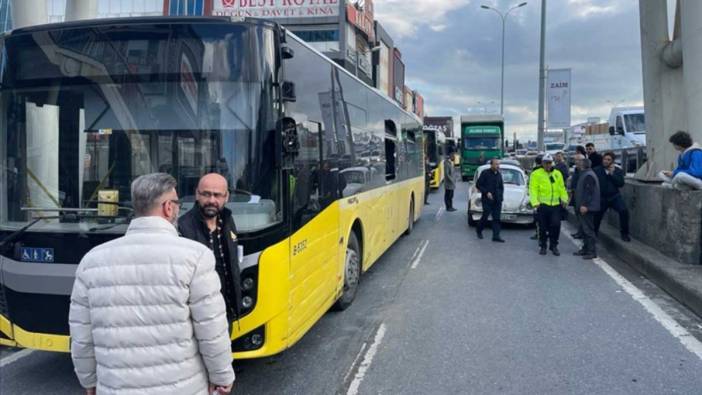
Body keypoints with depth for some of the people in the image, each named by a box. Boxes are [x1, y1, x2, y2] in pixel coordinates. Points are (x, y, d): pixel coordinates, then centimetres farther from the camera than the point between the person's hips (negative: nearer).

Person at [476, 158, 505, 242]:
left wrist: (501, 196, 8)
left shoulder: (499, 174, 11)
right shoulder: (485, 173, -6)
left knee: (496, 218, -1)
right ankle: (479, 230, 25)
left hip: (497, 201, 5)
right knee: (485, 216, 0)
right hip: (487, 200, -5)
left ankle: (496, 236, 0)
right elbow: (478, 185, -7)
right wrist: (486, 192, -15)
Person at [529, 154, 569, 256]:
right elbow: (533, 189, -8)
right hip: (542, 205, -2)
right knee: (543, 227, 5)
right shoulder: (536, 174, -1)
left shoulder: (557, 174, 12)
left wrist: (564, 199, -1)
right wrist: (535, 202, -18)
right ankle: (543, 246, 20)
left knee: (556, 225, -5)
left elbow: (562, 188, 13)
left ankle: (554, 246, 11)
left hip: (556, 205, 2)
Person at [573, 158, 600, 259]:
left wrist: (584, 205, -25)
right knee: (584, 229, 16)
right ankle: (585, 249, 23)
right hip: (583, 207, 11)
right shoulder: (585, 174, 18)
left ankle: (592, 252, -5)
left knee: (588, 229, -8)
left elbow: (588, 192, -23)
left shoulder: (588, 175, -16)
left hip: (586, 208, -11)